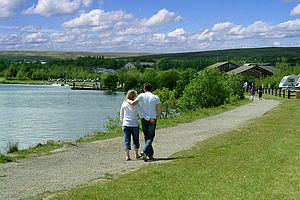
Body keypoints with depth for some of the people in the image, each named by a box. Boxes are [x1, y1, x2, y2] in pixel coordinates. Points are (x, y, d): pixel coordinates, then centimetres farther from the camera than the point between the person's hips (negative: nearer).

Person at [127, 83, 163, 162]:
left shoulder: (141, 96, -3)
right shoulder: (155, 97, 1)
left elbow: (133, 103, -11)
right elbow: (160, 108, 7)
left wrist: (127, 100, 8)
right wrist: (158, 116, 23)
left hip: (144, 119, 1)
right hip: (152, 120, -1)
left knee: (147, 137, 12)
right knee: (150, 137, -1)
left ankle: (150, 155, 14)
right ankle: (144, 151, -23)